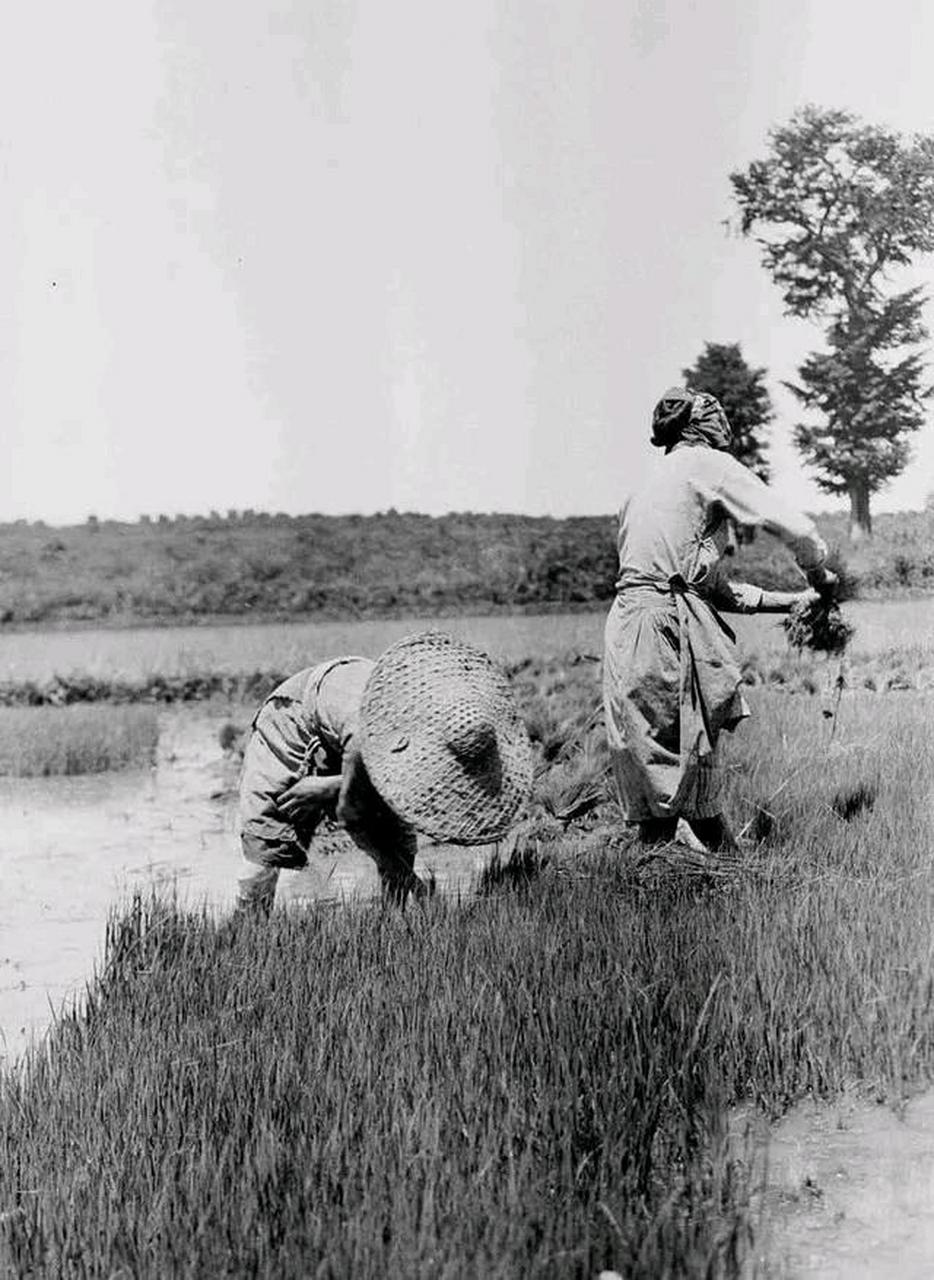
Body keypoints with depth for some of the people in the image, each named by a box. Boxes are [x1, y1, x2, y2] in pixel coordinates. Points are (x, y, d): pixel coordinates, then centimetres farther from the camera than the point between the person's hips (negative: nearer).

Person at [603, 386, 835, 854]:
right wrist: (818, 576, 17)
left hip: (629, 620, 8)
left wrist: (791, 600, 28)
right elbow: (795, 529, -3)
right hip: (667, 627, -8)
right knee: (689, 763, -5)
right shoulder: (708, 464, 3)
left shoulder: (649, 484, 27)